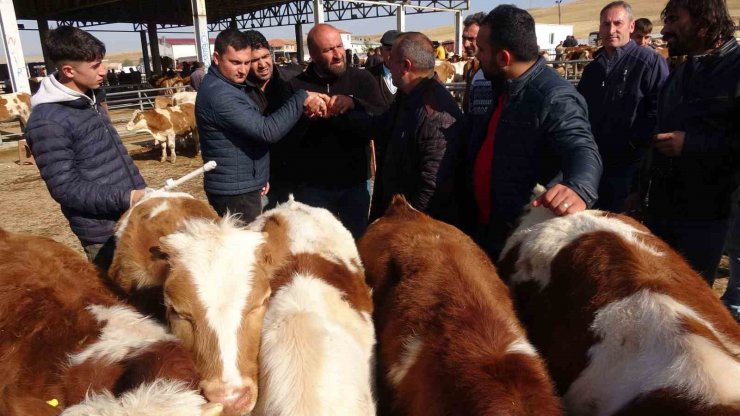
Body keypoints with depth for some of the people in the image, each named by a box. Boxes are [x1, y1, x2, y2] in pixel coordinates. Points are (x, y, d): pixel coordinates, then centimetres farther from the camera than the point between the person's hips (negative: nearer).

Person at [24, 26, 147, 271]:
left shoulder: (90, 98, 8)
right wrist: (125, 198, -23)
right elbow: (65, 188, -18)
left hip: (132, 218, 8)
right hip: (104, 233, -8)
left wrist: (139, 194, 18)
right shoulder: (47, 122, -17)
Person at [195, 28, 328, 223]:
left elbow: (253, 130, 20)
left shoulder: (230, 84, 12)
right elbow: (267, 131, -28)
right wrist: (301, 98, -23)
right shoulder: (218, 94, -22)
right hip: (235, 191, -10)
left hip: (241, 186, 10)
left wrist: (259, 177, 16)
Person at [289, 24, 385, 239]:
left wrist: (354, 103, -26)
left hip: (354, 183, 1)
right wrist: (304, 113, -23)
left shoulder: (362, 79, 1)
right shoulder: (296, 87, 0)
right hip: (312, 185, 0)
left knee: (357, 240, 14)